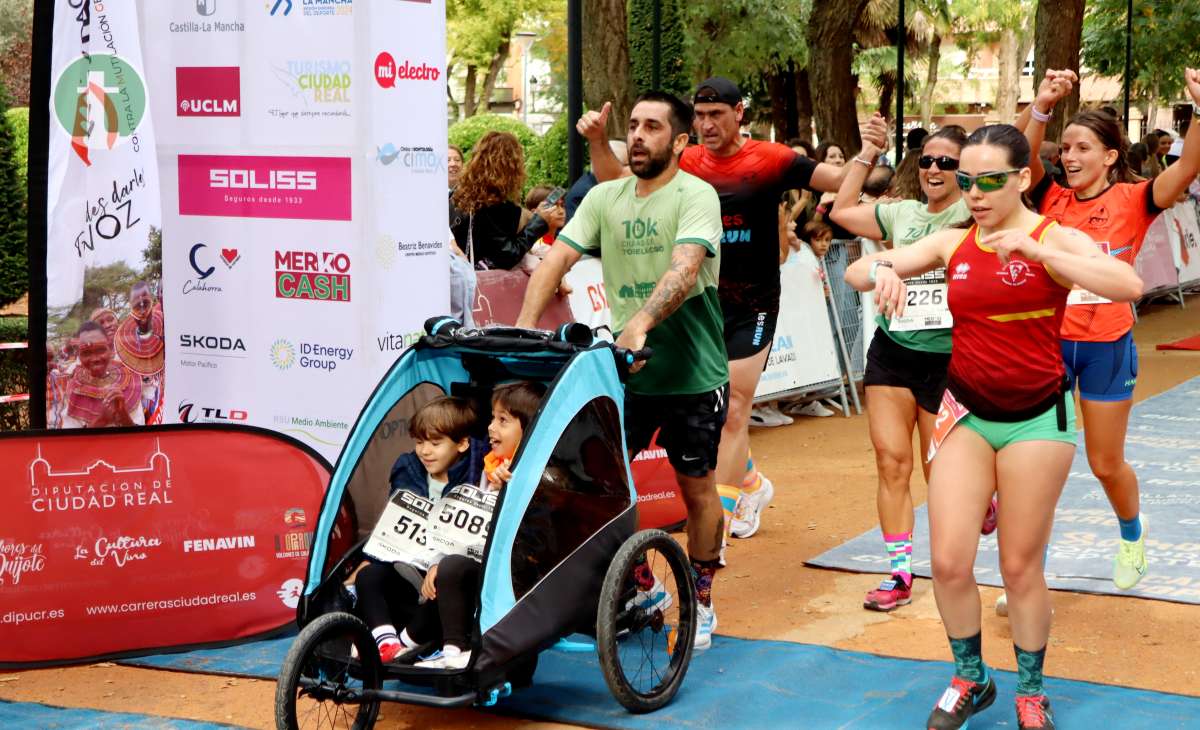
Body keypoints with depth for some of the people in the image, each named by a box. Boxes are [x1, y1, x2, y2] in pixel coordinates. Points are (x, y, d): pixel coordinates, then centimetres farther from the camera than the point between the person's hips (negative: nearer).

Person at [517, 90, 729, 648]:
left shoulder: (696, 196, -11)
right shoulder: (605, 198, 6)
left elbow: (684, 268, -28)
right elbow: (556, 260, -3)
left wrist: (641, 322, -44)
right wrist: (524, 326, -18)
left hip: (692, 372, -4)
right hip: (624, 369, 4)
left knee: (697, 488, 7)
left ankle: (700, 601, 25)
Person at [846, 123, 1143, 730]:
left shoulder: (1056, 239, -9)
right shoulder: (952, 243, 3)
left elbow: (1127, 285, -28)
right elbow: (855, 270, 4)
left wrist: (1034, 249, -32)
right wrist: (882, 271, -21)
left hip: (1036, 418, -3)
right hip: (965, 413, 3)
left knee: (1021, 566, 5)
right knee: (948, 560, -2)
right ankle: (969, 679, 22)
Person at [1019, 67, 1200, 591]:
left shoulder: (1132, 200, -6)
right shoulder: (1052, 200, 1)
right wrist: (1042, 105, -32)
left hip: (1107, 345, -2)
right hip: (1049, 339, 2)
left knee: (1107, 464, 12)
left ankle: (1132, 535, 43)